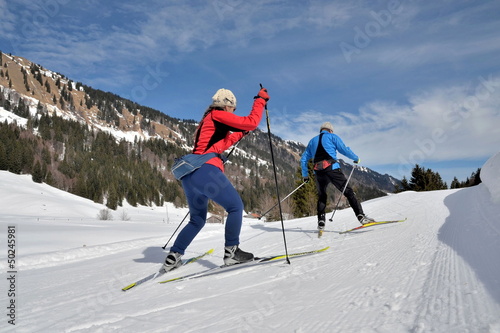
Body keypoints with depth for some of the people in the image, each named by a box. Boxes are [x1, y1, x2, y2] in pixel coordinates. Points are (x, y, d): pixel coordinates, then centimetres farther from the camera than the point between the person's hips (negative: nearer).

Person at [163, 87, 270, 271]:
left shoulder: (207, 121, 28)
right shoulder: (217, 115, 1)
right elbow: (251, 123, -6)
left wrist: (241, 133, 35)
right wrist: (260, 99, 6)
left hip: (190, 174, 10)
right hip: (205, 171, -10)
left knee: (197, 219, 21)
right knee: (235, 206, 5)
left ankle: (173, 257, 18)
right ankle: (231, 251, 4)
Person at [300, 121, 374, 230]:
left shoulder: (312, 141, 26)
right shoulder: (332, 136, 14)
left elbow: (303, 159, 24)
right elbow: (344, 150, 5)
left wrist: (305, 175, 30)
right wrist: (356, 158, 21)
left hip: (318, 172, 4)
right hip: (332, 168, -4)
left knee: (321, 197, 19)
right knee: (348, 191, -2)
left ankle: (321, 221, 7)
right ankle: (361, 216, -13)